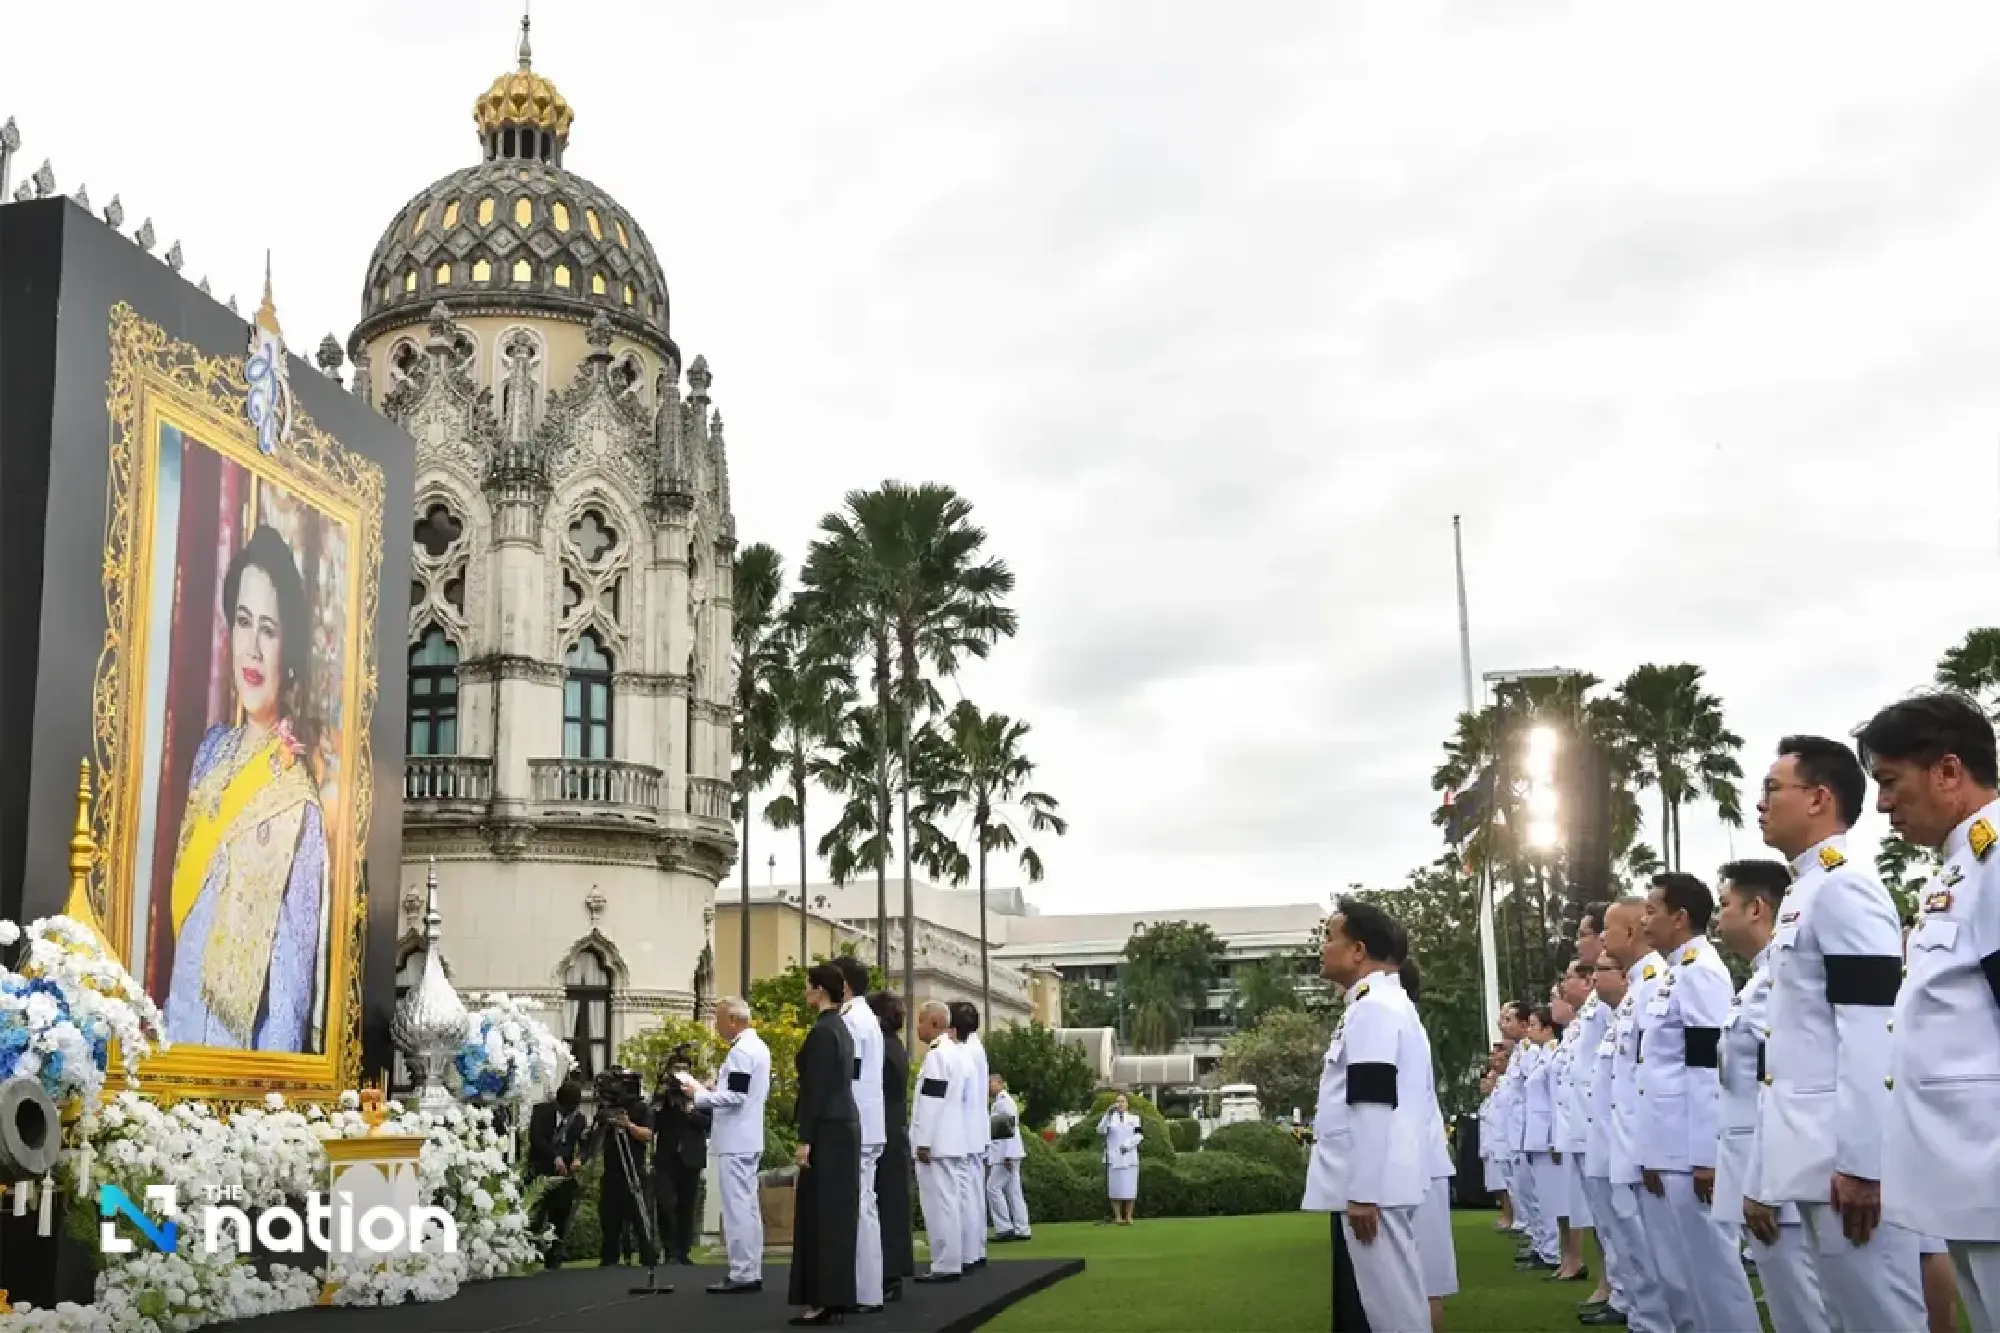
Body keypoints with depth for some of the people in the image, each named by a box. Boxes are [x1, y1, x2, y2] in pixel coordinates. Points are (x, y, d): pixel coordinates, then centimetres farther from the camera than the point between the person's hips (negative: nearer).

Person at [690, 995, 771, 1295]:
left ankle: (741, 1274, -5)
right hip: (749, 1139, 10)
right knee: (749, 1206, 12)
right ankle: (752, 1272, 17)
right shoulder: (758, 1047, 15)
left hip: (735, 1141, -10)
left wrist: (700, 1094, -13)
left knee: (737, 1208, -7)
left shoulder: (740, 1051, -17)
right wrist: (718, 1088, 15)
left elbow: (735, 1096, -24)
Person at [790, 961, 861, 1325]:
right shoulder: (840, 1027, 14)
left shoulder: (822, 1030, -15)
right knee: (837, 1213, 10)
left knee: (821, 1214, -6)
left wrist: (805, 1140, -17)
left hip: (827, 1131, -9)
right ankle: (836, 1297, 14)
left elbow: (816, 1089, -18)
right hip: (844, 1125, 9)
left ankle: (824, 1301, -5)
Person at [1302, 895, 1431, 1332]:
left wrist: (1361, 1193, -20)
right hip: (1381, 1181, 10)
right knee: (1395, 1296, 13)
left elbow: (1372, 1107, -20)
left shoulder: (1371, 1008, -14)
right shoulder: (1390, 1003, 18)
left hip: (1372, 1184, -10)